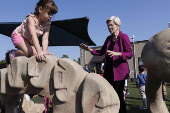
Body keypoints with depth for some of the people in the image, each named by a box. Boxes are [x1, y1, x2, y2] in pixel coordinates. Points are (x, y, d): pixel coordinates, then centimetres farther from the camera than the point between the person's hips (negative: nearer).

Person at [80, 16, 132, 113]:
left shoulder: (124, 37, -7)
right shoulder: (108, 38, 14)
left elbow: (129, 54, -14)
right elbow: (101, 52, 18)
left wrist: (117, 53, -30)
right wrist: (89, 49, 6)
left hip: (119, 71, -7)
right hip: (108, 70, 7)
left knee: (118, 95, -2)